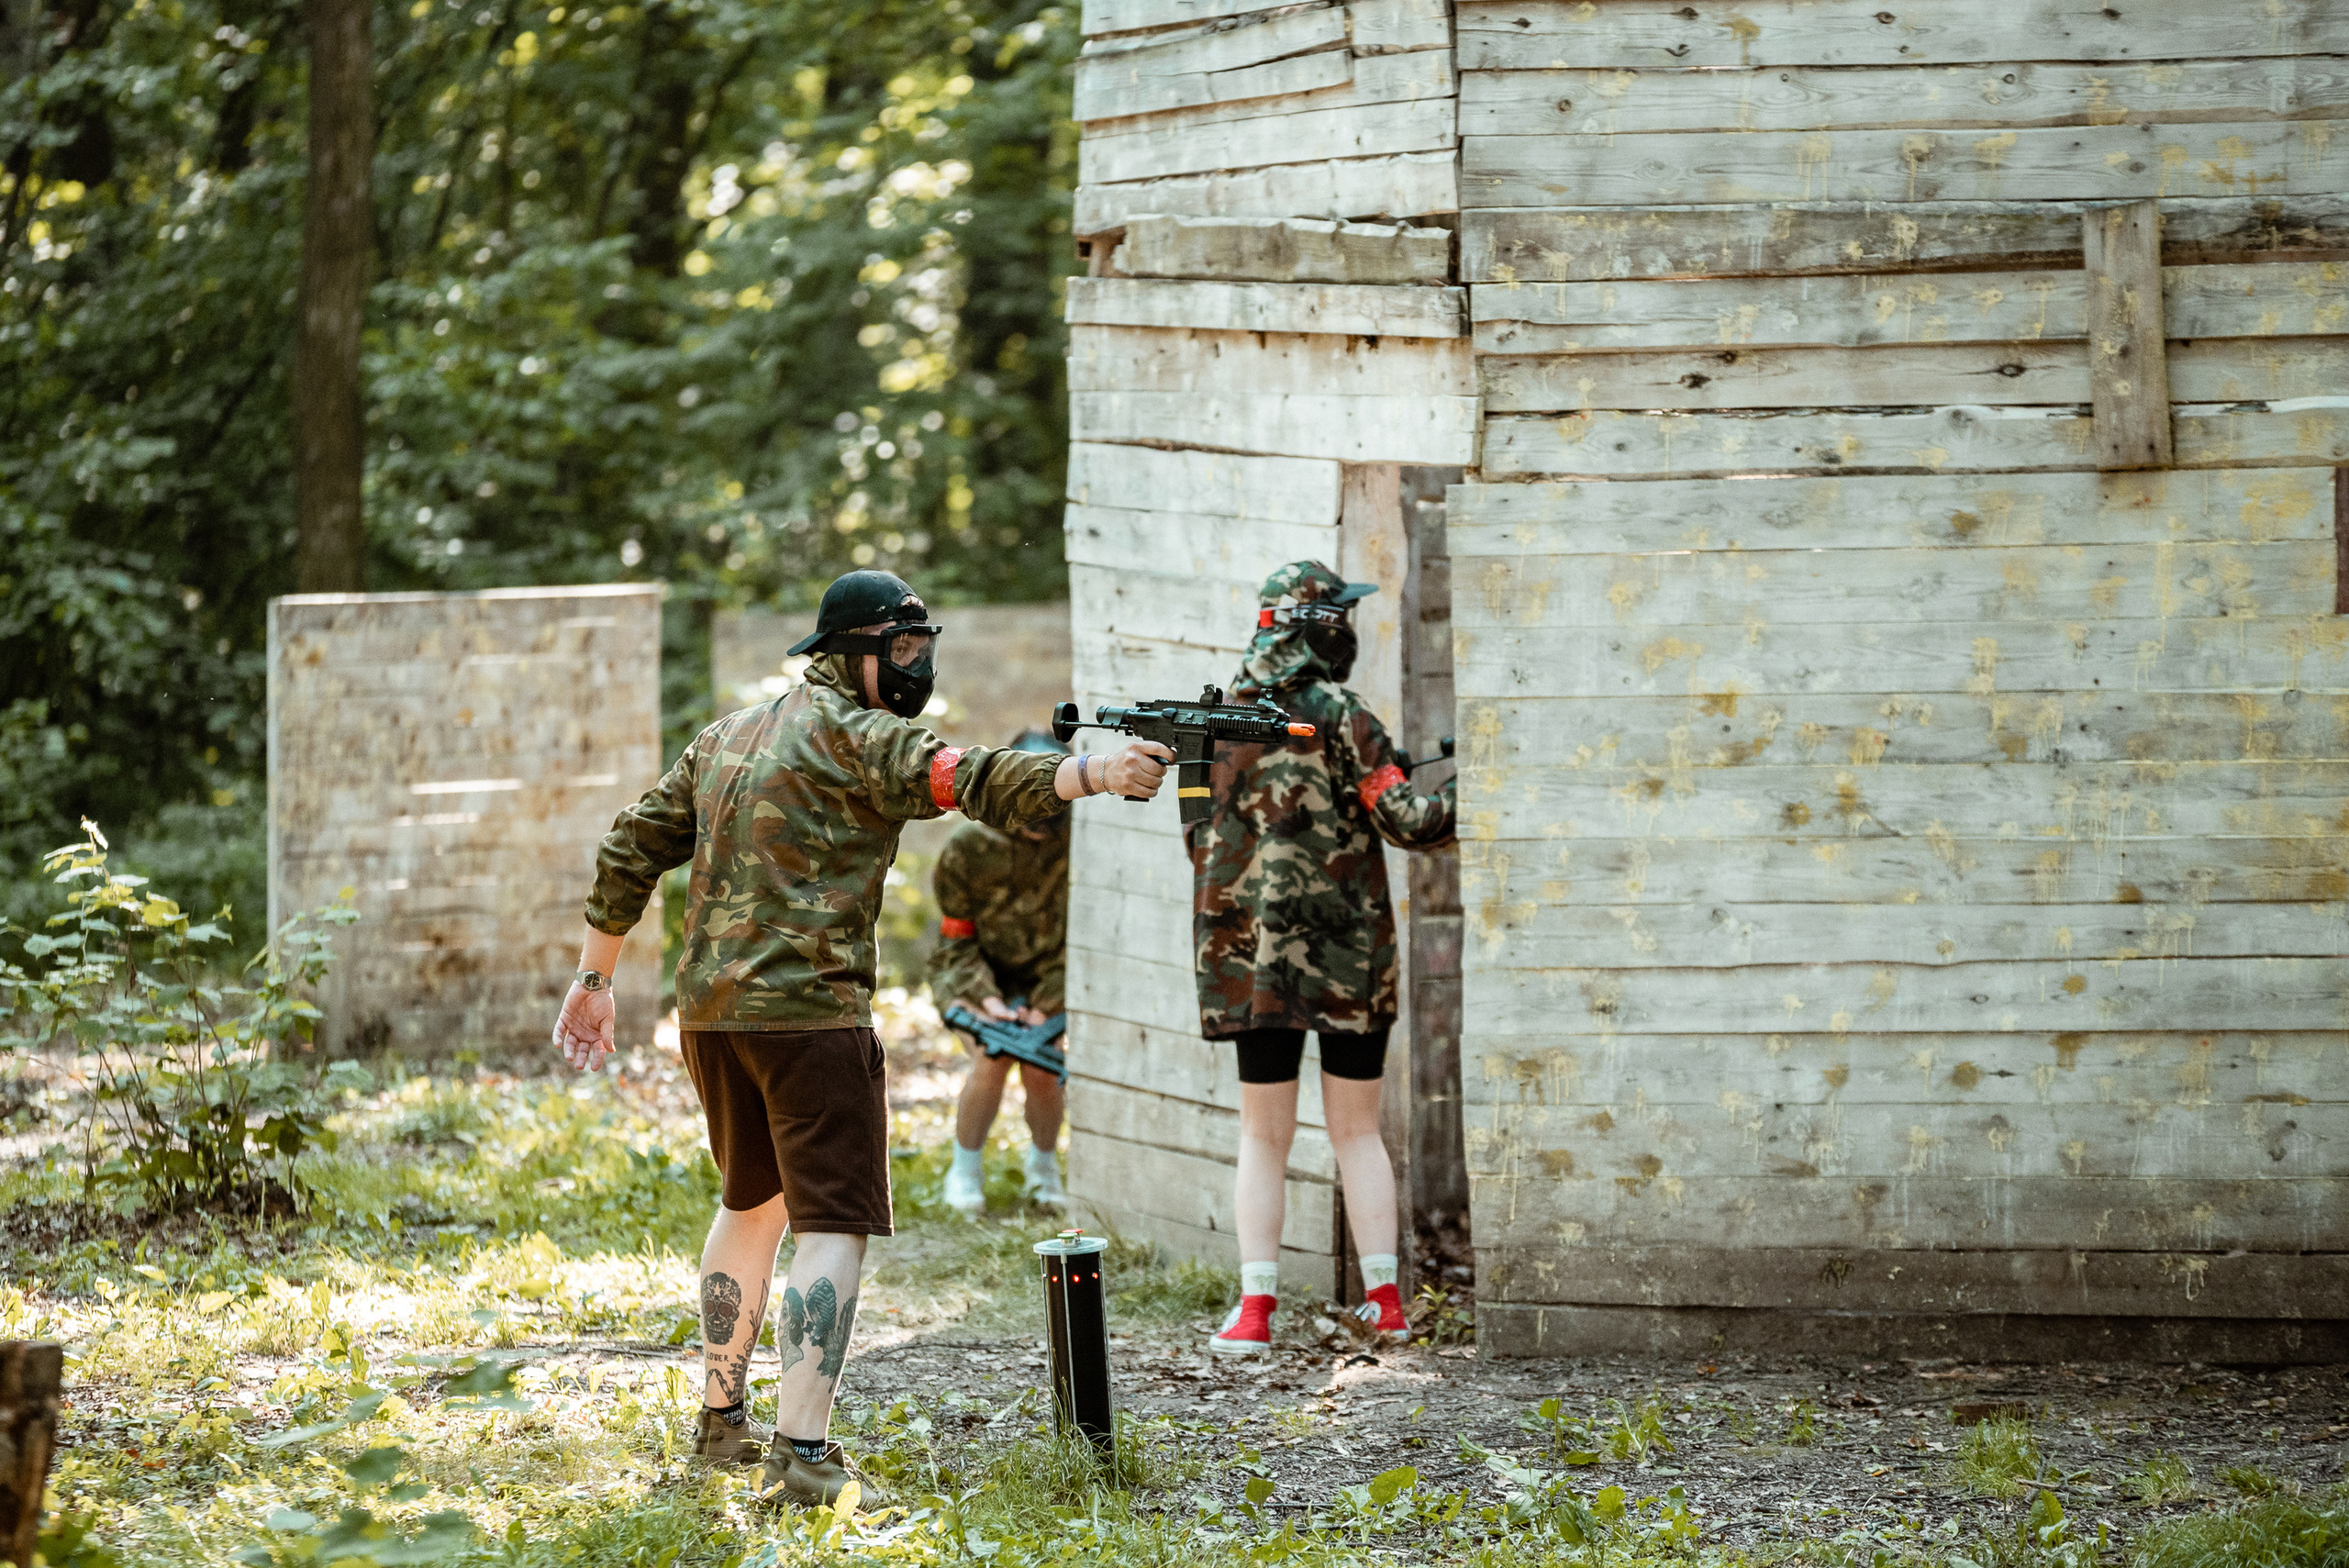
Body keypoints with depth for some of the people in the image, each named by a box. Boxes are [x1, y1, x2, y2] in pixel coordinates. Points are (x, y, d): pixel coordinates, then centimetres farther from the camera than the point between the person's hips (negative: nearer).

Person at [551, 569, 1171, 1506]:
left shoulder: (726, 738, 17)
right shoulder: (853, 736, -7)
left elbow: (631, 852, 19)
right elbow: (966, 780, -24)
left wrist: (594, 979, 26)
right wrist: (1094, 776, -35)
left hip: (709, 1008, 8)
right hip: (809, 1011, -8)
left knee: (752, 1201, 26)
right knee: (833, 1226, -9)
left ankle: (722, 1420, 33)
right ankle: (801, 1456, -20)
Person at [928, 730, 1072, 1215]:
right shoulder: (969, 849, -23)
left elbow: (1076, 938, -15)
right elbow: (957, 941, -13)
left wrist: (1045, 1006, -22)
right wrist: (986, 998, -27)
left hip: (1042, 972, 1)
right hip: (975, 972, -1)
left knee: (1040, 1071, -12)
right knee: (991, 1062, -20)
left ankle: (1044, 1164, 17)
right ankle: (965, 1171, 1)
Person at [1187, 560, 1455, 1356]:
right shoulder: (1338, 720, -11)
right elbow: (1405, 821, -13)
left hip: (1251, 954, 3)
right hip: (1347, 956, -3)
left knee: (1263, 1138, 7)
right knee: (1357, 1131, 9)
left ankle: (1254, 1308, -2)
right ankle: (1384, 1298, 7)